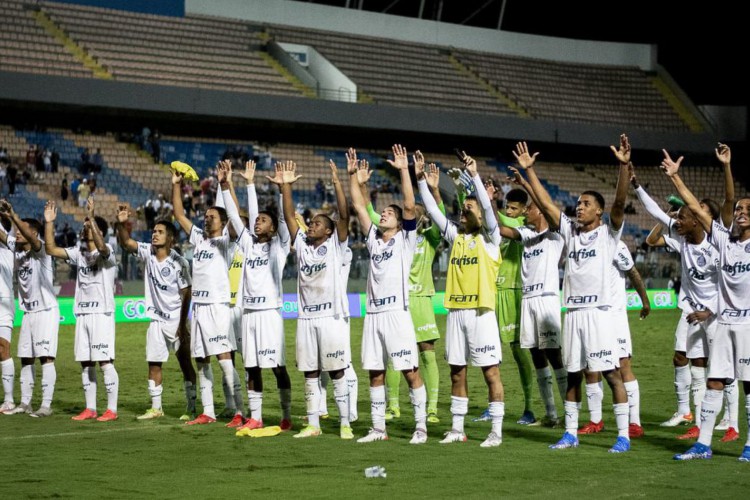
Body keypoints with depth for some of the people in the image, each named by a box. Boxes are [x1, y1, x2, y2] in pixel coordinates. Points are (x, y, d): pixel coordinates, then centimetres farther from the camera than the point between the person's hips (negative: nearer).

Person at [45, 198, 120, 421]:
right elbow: (51, 249, 7)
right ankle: (90, 409, 14)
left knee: (105, 362, -8)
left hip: (102, 313, -7)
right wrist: (49, 222, -1)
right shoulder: (79, 252, 12)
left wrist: (92, 218, -37)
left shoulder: (107, 253, -8)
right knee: (85, 363, 8)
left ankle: (111, 409, -5)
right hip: (82, 314, 7)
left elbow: (100, 246, -31)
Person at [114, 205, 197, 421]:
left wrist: (183, 324, -16)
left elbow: (186, 295, -13)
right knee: (153, 363, 7)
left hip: (176, 320, -5)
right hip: (156, 320, 6)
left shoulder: (179, 262, -15)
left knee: (185, 362, 0)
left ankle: (192, 407, 5)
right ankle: (156, 408, 14)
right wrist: (121, 224, -30)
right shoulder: (147, 253, 1)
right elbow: (126, 242, -11)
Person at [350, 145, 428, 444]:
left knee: (410, 371, -5)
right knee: (375, 373, 8)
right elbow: (358, 207, 15)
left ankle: (421, 427, -2)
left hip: (397, 313, -6)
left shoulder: (405, 239, 3)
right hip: (373, 314, 6)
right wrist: (354, 178, 10)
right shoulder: (373, 238, 17)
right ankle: (378, 428, 14)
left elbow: (410, 206, -8)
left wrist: (404, 170, -13)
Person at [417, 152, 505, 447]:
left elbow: (488, 207, -15)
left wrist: (474, 176, -22)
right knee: (457, 372, 10)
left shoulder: (489, 239, -1)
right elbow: (433, 211, 11)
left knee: (491, 372, -3)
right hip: (455, 312, 6)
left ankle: (496, 432, -1)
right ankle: (457, 428, 17)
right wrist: (422, 182, 2)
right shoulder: (455, 236, 14)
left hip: (480, 312, -6)